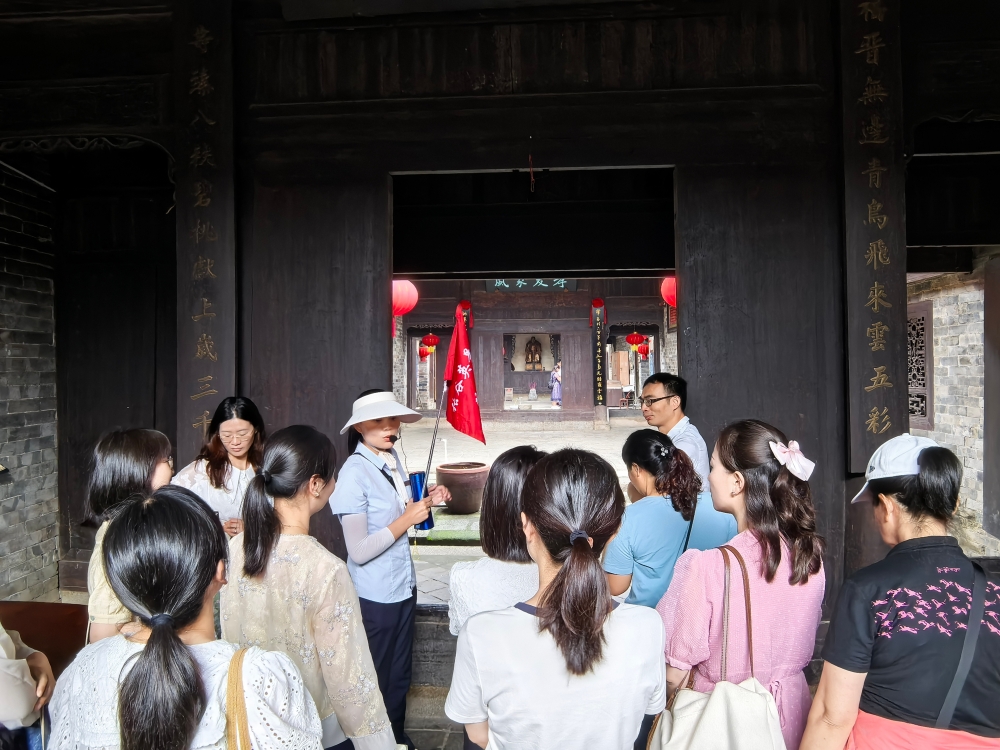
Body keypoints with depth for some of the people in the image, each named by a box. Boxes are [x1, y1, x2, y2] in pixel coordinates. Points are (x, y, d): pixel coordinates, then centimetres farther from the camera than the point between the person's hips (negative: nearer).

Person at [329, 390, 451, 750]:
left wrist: (426, 502, -1)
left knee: (400, 673, 22)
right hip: (375, 595, -7)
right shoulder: (354, 472, -21)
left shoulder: (393, 459, 1)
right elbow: (358, 551, -24)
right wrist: (405, 520, -23)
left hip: (403, 585, 7)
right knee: (376, 679, 14)